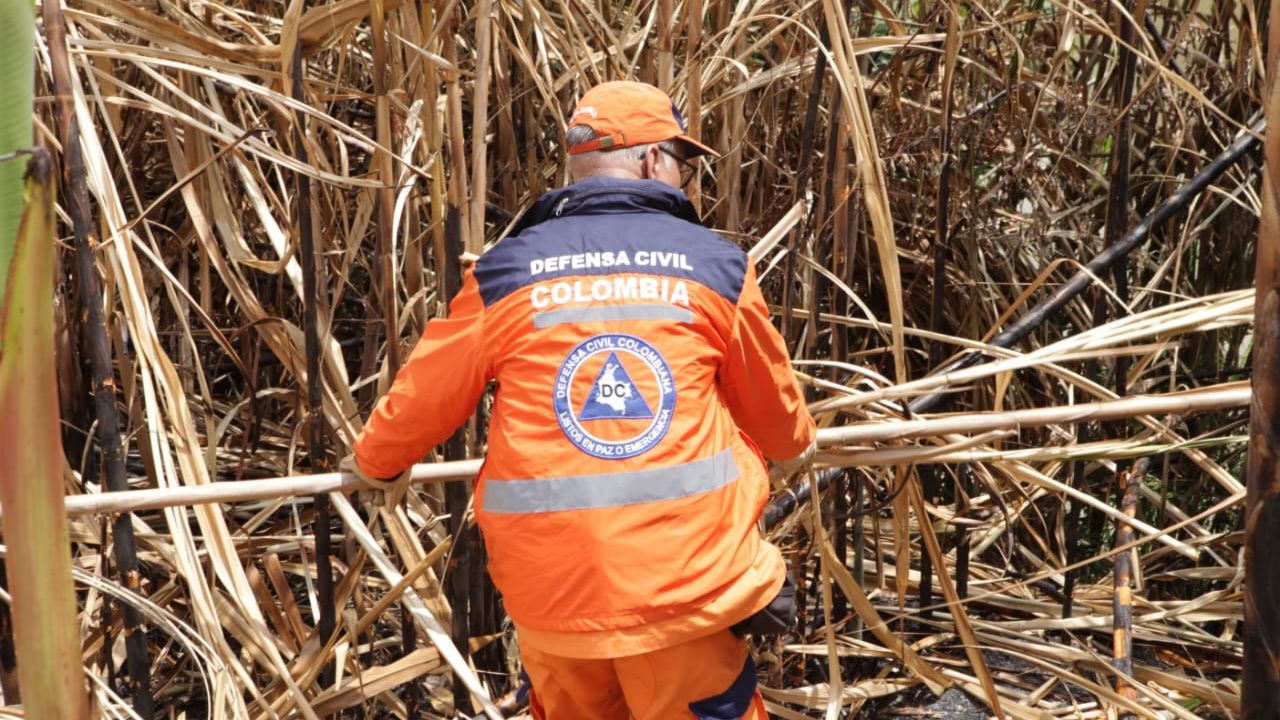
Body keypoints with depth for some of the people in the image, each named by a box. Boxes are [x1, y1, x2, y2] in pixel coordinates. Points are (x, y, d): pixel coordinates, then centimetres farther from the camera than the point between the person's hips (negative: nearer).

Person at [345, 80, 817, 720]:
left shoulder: (504, 273, 3)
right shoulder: (716, 265, 3)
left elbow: (423, 398, 11)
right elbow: (770, 401, 17)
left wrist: (372, 461, 33)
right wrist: (795, 444, 41)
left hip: (553, 591, 2)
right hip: (687, 582, -1)